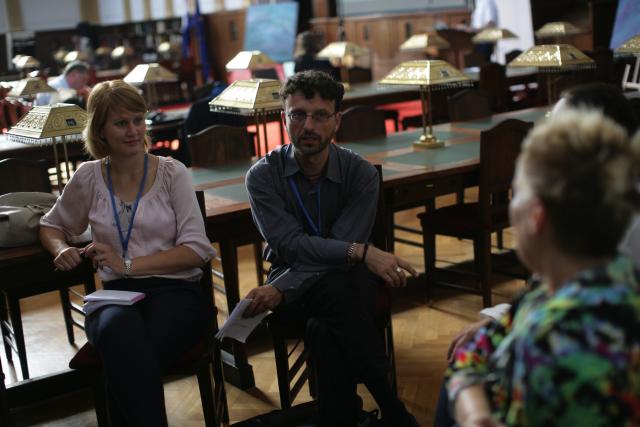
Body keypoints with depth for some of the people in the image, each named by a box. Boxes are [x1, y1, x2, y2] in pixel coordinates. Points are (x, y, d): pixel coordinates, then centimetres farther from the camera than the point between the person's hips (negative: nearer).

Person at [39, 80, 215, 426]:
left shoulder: (171, 173, 4)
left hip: (175, 291, -2)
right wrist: (63, 250, 2)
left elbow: (197, 249, -2)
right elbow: (51, 227, 26)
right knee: (120, 329, -38)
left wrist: (129, 264, -11)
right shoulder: (89, 177, 11)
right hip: (116, 294, 2)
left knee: (125, 358, -37)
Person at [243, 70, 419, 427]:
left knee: (327, 330, -36)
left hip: (349, 280, 1)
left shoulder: (361, 173, -8)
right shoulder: (263, 176, -7)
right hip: (293, 284, 0)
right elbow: (290, 245, -18)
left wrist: (279, 290, -30)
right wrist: (361, 251, -31)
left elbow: (342, 246, -17)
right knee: (336, 292, -35)